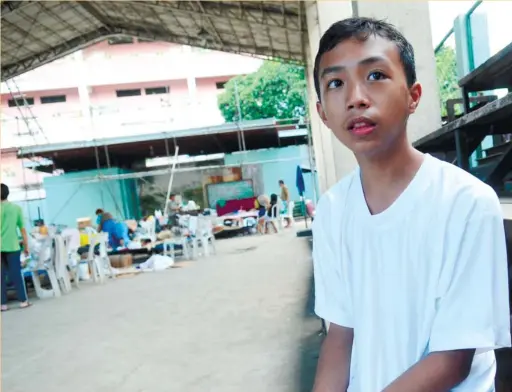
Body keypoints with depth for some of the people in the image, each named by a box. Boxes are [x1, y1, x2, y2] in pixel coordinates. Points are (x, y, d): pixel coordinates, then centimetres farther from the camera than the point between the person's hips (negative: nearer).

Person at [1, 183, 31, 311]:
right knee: (16, 274, 8)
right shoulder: (16, 208, 0)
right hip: (12, 246, 1)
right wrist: (26, 246, 8)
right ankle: (23, 301, 11)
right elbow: (22, 229, 0)